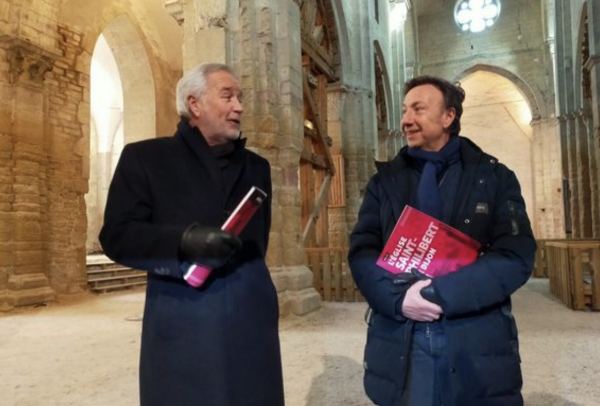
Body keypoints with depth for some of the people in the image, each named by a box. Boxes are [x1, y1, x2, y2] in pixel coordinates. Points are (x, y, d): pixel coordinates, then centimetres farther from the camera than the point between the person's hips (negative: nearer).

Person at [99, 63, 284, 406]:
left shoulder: (256, 166, 14)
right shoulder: (145, 157, 2)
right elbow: (117, 236, -6)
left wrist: (245, 282, 13)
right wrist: (184, 241, -21)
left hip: (250, 318, 4)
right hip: (180, 323, -3)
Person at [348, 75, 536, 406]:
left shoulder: (495, 177, 2)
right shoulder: (384, 180, 6)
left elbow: (516, 257, -9)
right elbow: (361, 253, -2)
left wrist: (439, 294, -19)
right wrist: (398, 297, -20)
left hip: (477, 343, -1)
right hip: (398, 342, 1)